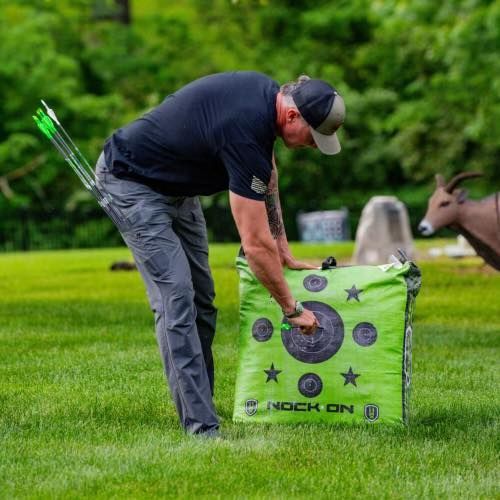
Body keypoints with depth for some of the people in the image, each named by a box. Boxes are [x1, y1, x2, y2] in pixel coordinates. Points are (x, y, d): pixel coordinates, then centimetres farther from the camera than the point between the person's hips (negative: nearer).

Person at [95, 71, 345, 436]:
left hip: (177, 185, 10)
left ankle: (199, 406, 14)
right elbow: (255, 244, -28)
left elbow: (266, 178, 13)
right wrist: (292, 309, -17)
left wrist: (285, 253, 11)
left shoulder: (269, 95, -6)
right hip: (133, 183, -10)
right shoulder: (244, 132, -33)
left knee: (202, 300, 8)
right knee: (176, 298, -17)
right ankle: (201, 427, -19)